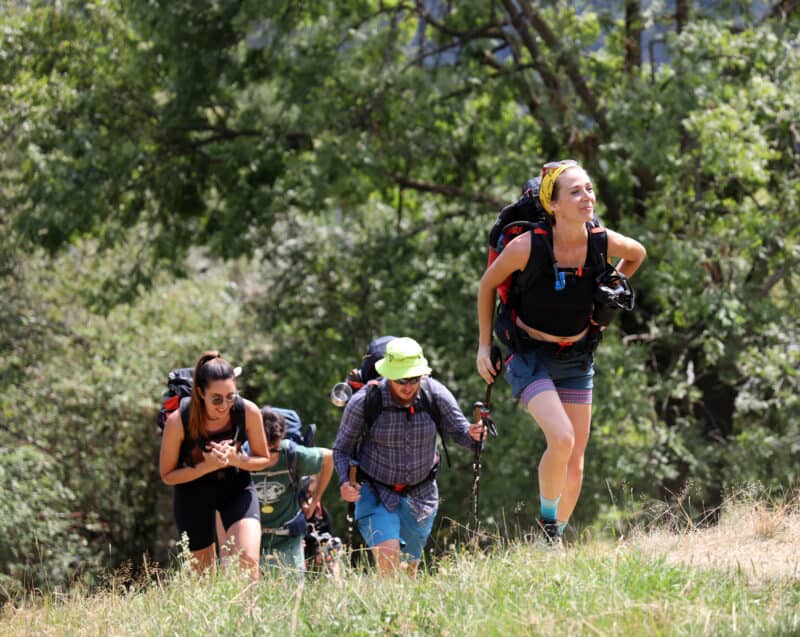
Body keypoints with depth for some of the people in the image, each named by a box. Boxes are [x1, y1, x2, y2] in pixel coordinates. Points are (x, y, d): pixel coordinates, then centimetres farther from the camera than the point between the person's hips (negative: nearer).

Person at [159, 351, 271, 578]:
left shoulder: (248, 412, -22)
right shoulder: (178, 421, -27)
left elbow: (264, 459, -4)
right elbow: (168, 475, -14)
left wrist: (235, 459, -25)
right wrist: (207, 467, -29)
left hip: (237, 487, 1)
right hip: (193, 493, -1)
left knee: (248, 560, -21)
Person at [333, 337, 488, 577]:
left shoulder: (435, 394, -15)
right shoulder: (363, 402, -19)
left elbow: (460, 431, -9)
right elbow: (341, 449, -8)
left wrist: (473, 435, -34)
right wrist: (345, 482, -26)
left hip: (421, 494, 3)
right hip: (375, 492, -3)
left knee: (409, 569, 14)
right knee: (388, 556, -25)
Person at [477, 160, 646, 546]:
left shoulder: (603, 242, -13)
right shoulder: (528, 246, -22)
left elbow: (637, 254, 12)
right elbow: (488, 284, -4)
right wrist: (484, 345, 1)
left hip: (576, 358, 4)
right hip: (529, 356, -4)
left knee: (575, 462, 5)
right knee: (561, 438, -24)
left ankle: (555, 541, 22)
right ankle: (547, 521, -1)